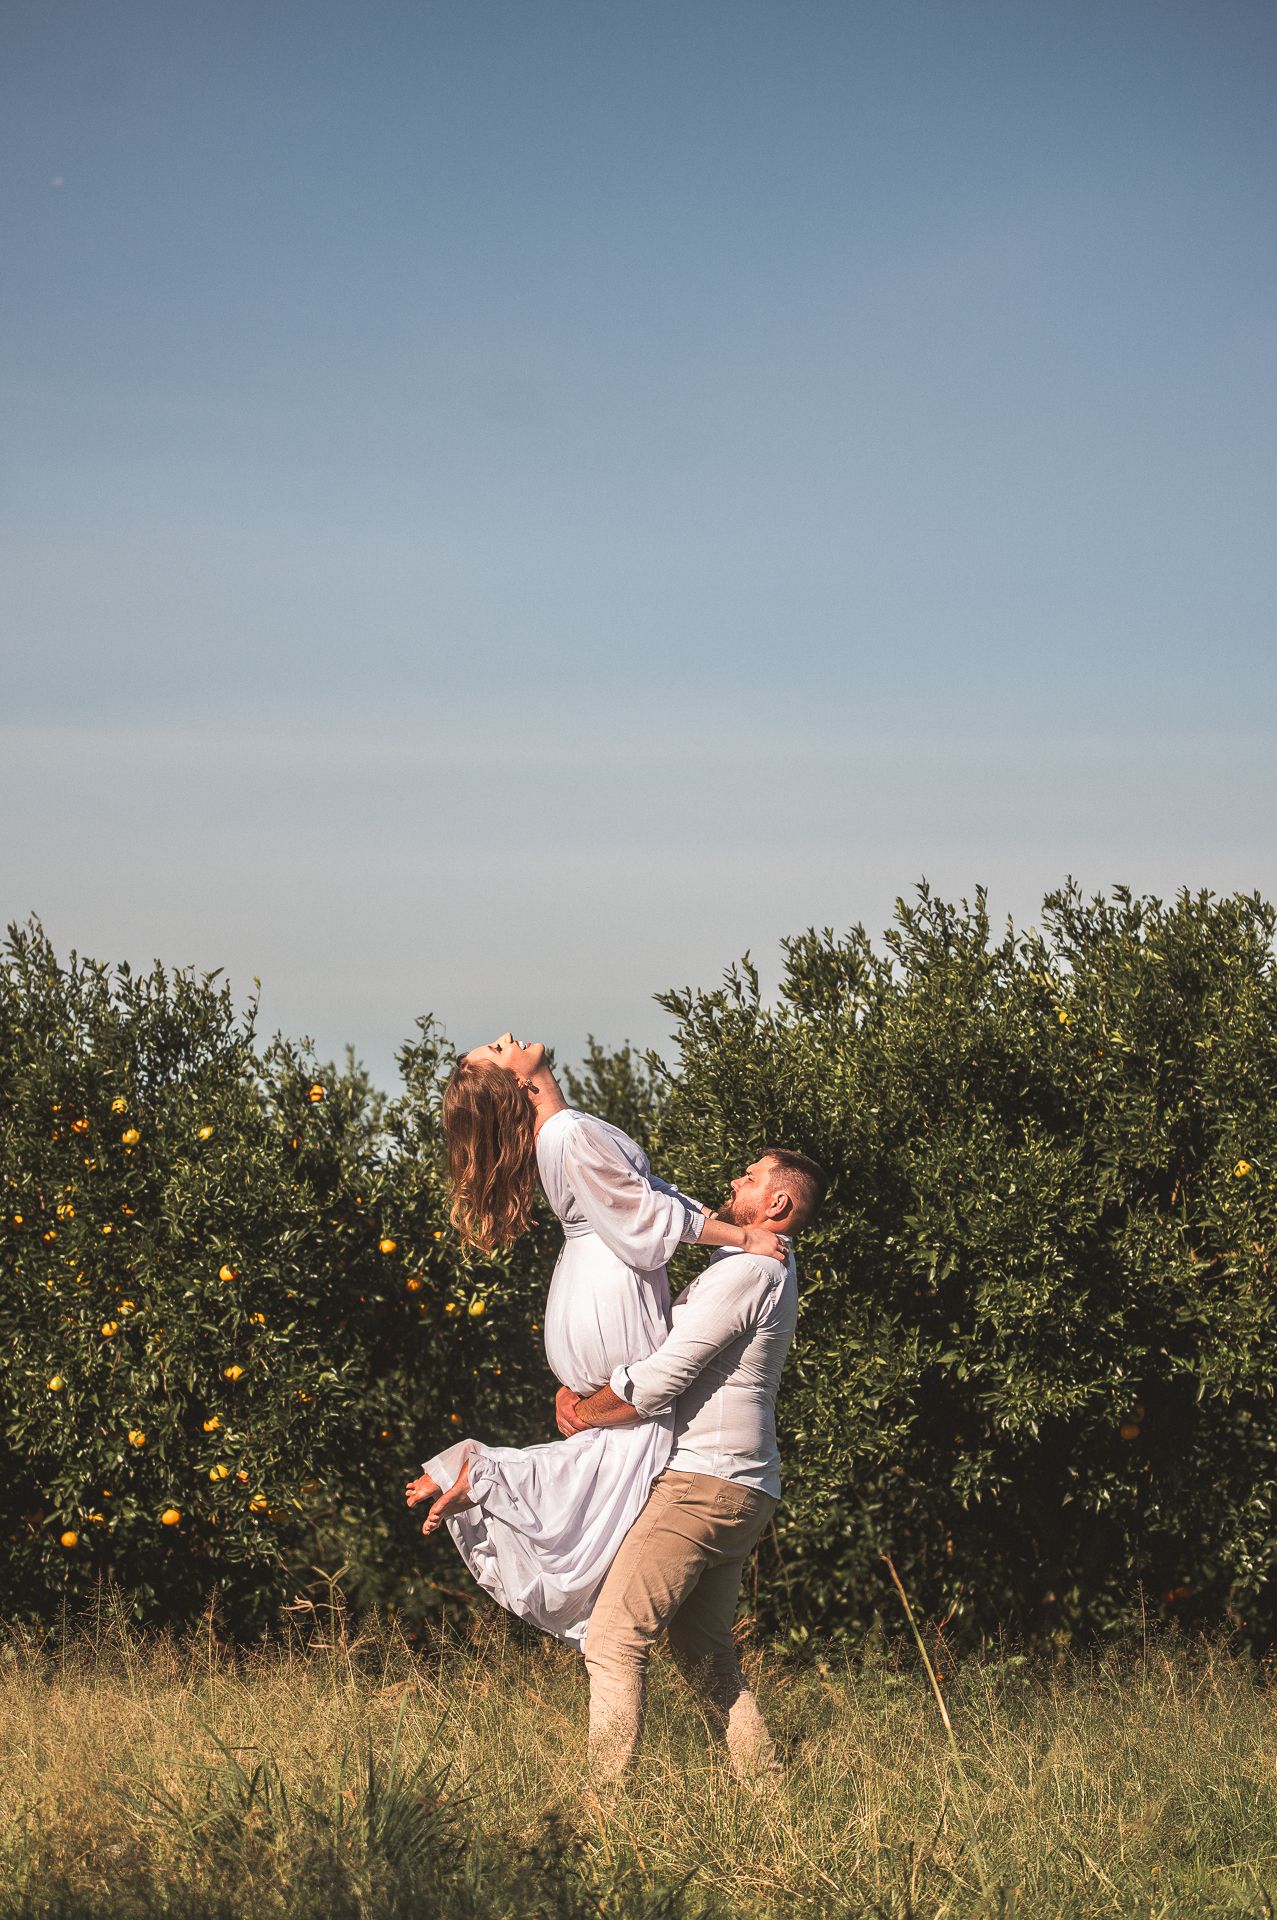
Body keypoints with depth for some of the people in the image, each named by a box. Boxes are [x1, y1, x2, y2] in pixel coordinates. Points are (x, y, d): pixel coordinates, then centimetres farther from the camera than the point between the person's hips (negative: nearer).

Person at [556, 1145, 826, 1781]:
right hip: (742, 1491, 11)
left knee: (614, 1640, -13)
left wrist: (584, 1414, -2)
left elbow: (655, 1385, -18)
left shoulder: (746, 1271, -12)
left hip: (702, 1484, -11)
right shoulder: (766, 1271, 21)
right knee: (707, 1657, 15)